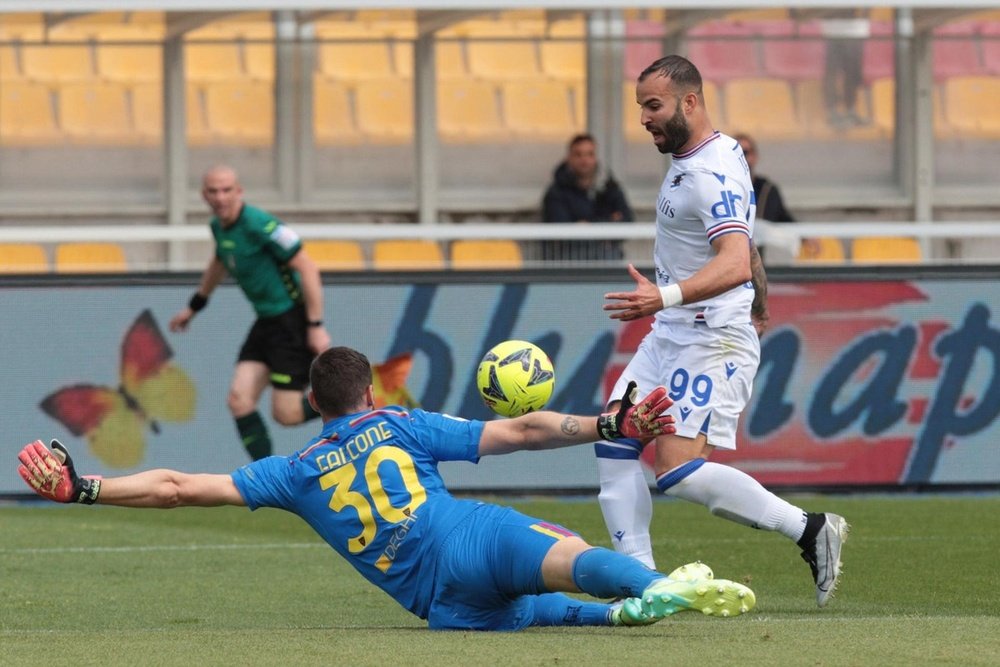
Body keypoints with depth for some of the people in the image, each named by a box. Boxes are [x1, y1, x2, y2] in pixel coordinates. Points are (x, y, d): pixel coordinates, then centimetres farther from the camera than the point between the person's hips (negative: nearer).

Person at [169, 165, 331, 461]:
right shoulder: (218, 226, 6)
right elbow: (219, 263, 29)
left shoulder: (260, 225, -21)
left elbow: (307, 268, -20)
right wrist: (194, 307, 38)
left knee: (286, 413, -10)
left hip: (293, 321, -8)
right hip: (266, 322, 8)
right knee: (239, 399, -5)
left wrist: (316, 325, -23)